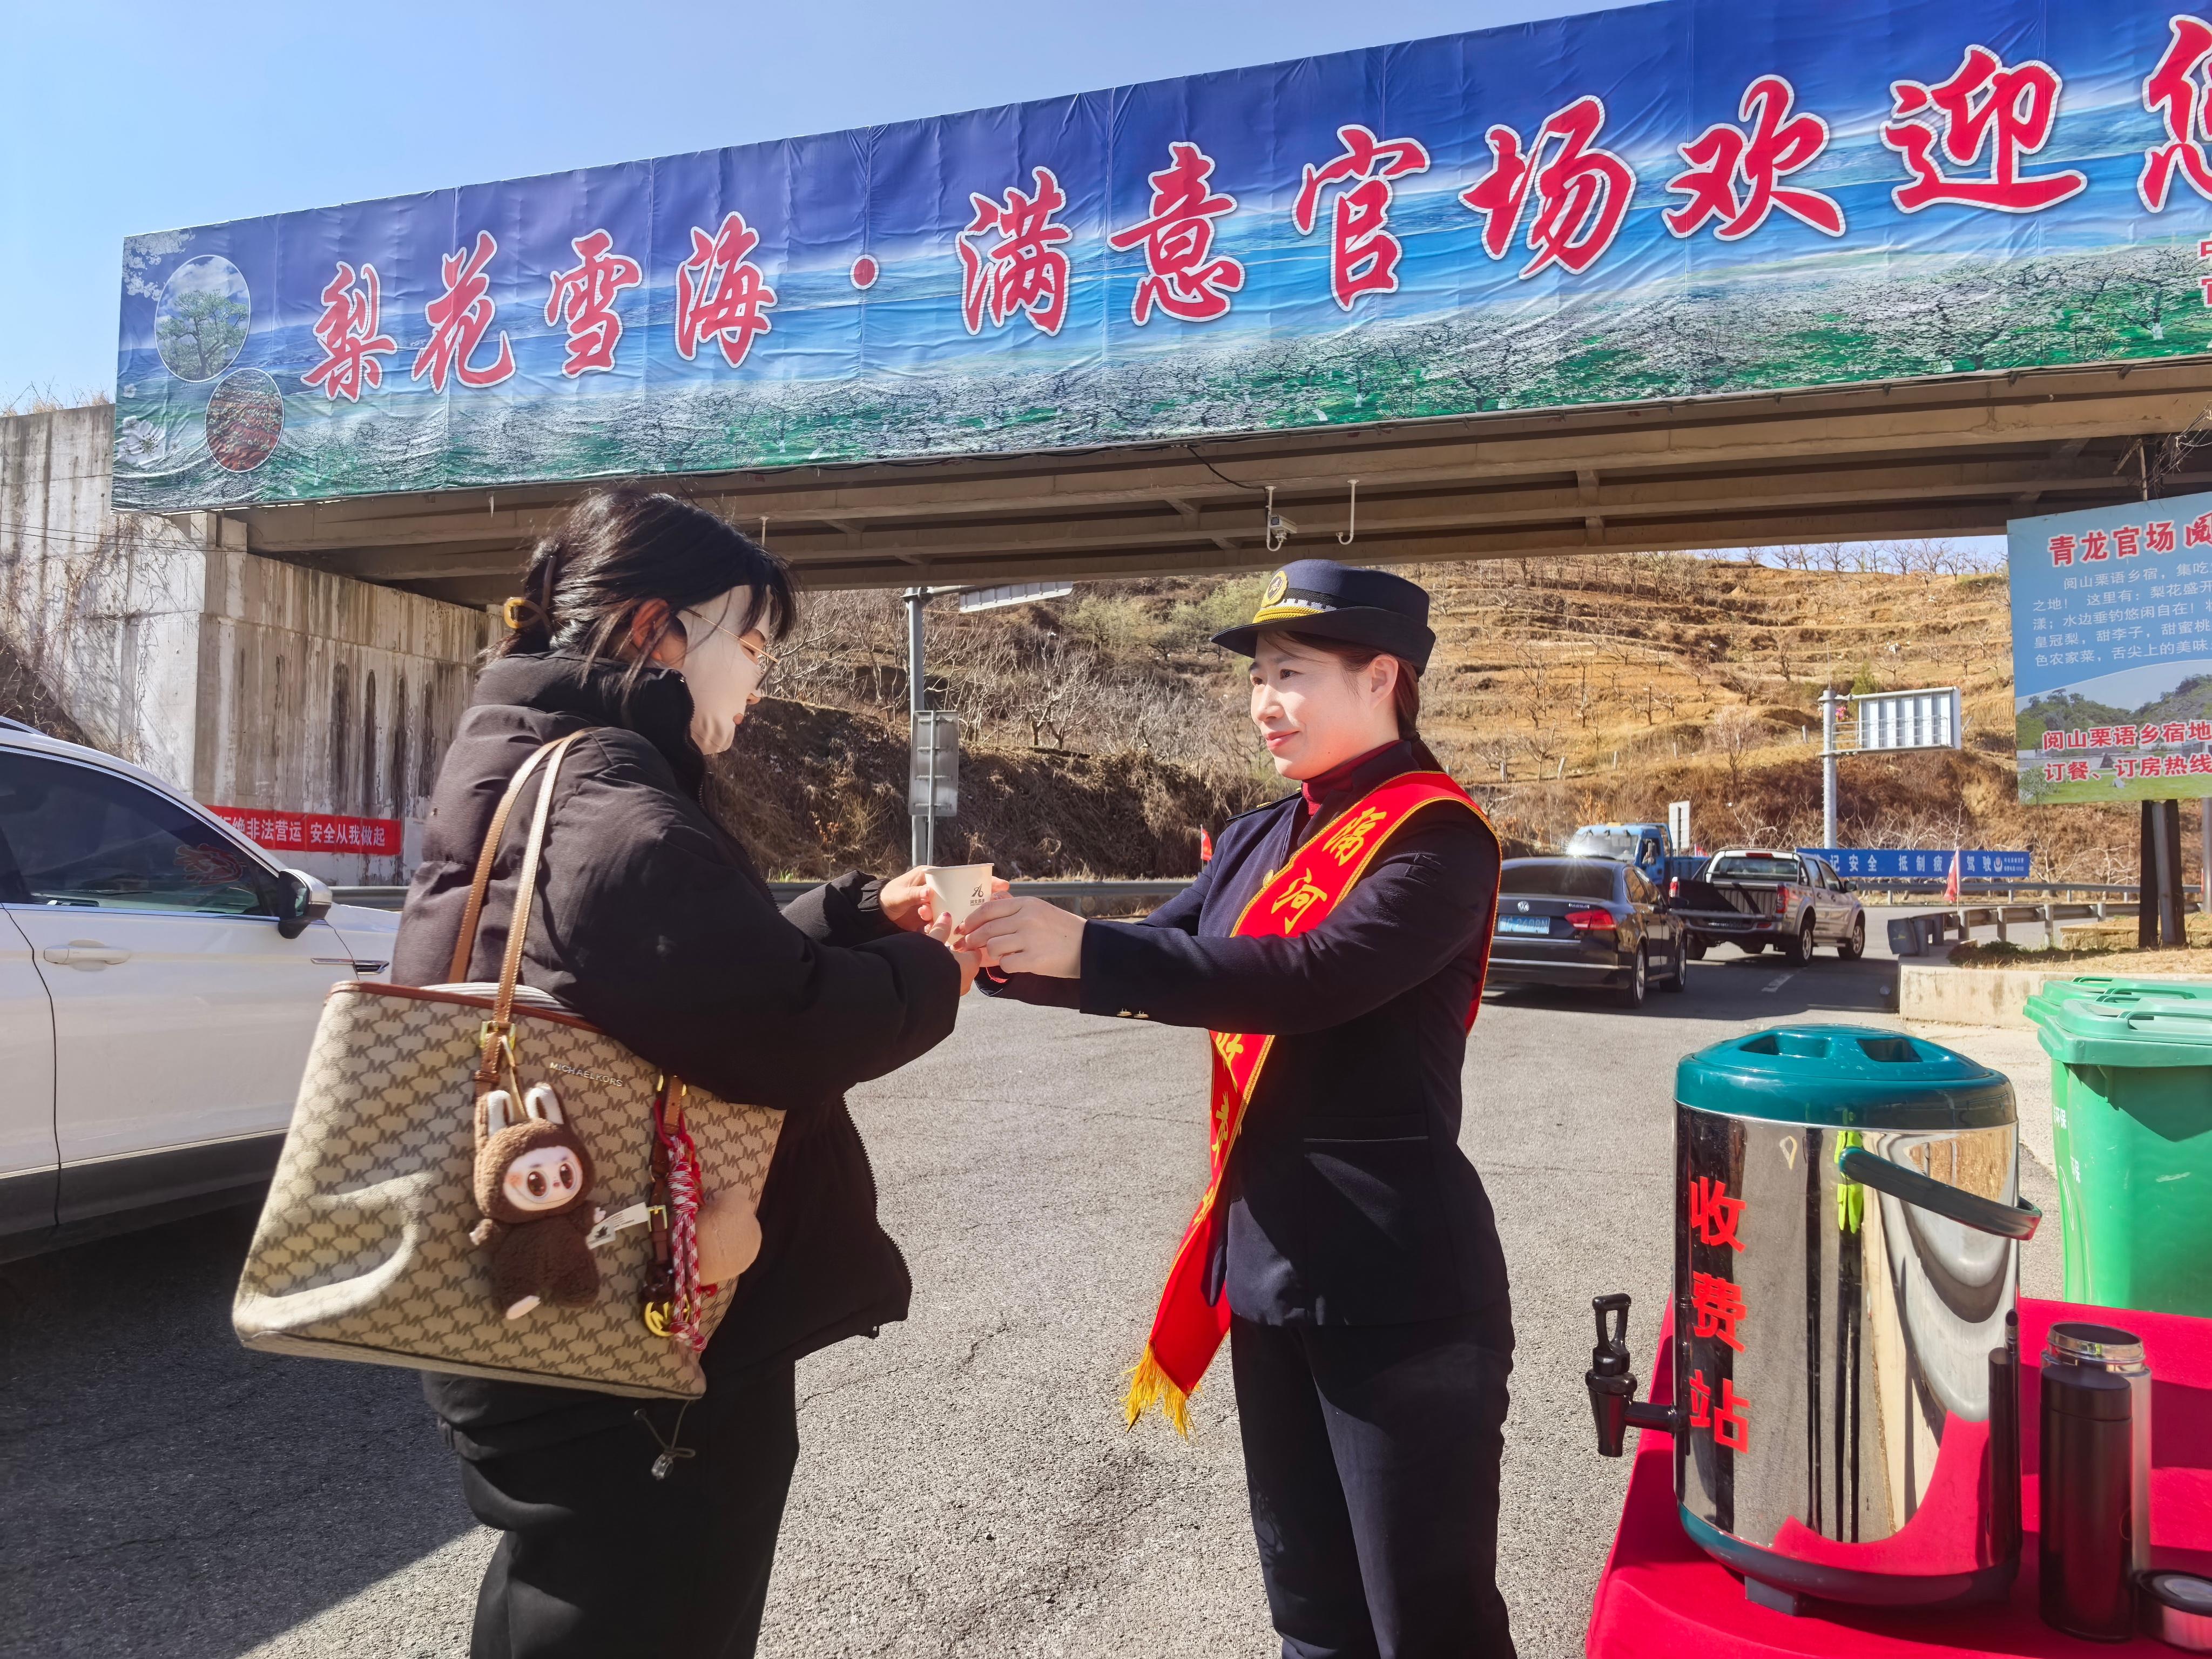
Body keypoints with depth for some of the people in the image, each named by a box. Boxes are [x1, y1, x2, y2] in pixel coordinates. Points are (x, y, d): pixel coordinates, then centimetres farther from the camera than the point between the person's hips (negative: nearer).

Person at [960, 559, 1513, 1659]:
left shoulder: (1436, 837, -12)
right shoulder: (1259, 841, 11)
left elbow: (1315, 979, -26)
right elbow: (1159, 962, 5)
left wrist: (1082, 948, -30)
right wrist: (1007, 952, -11)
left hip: (1397, 1279, -7)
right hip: (1267, 1261, 8)